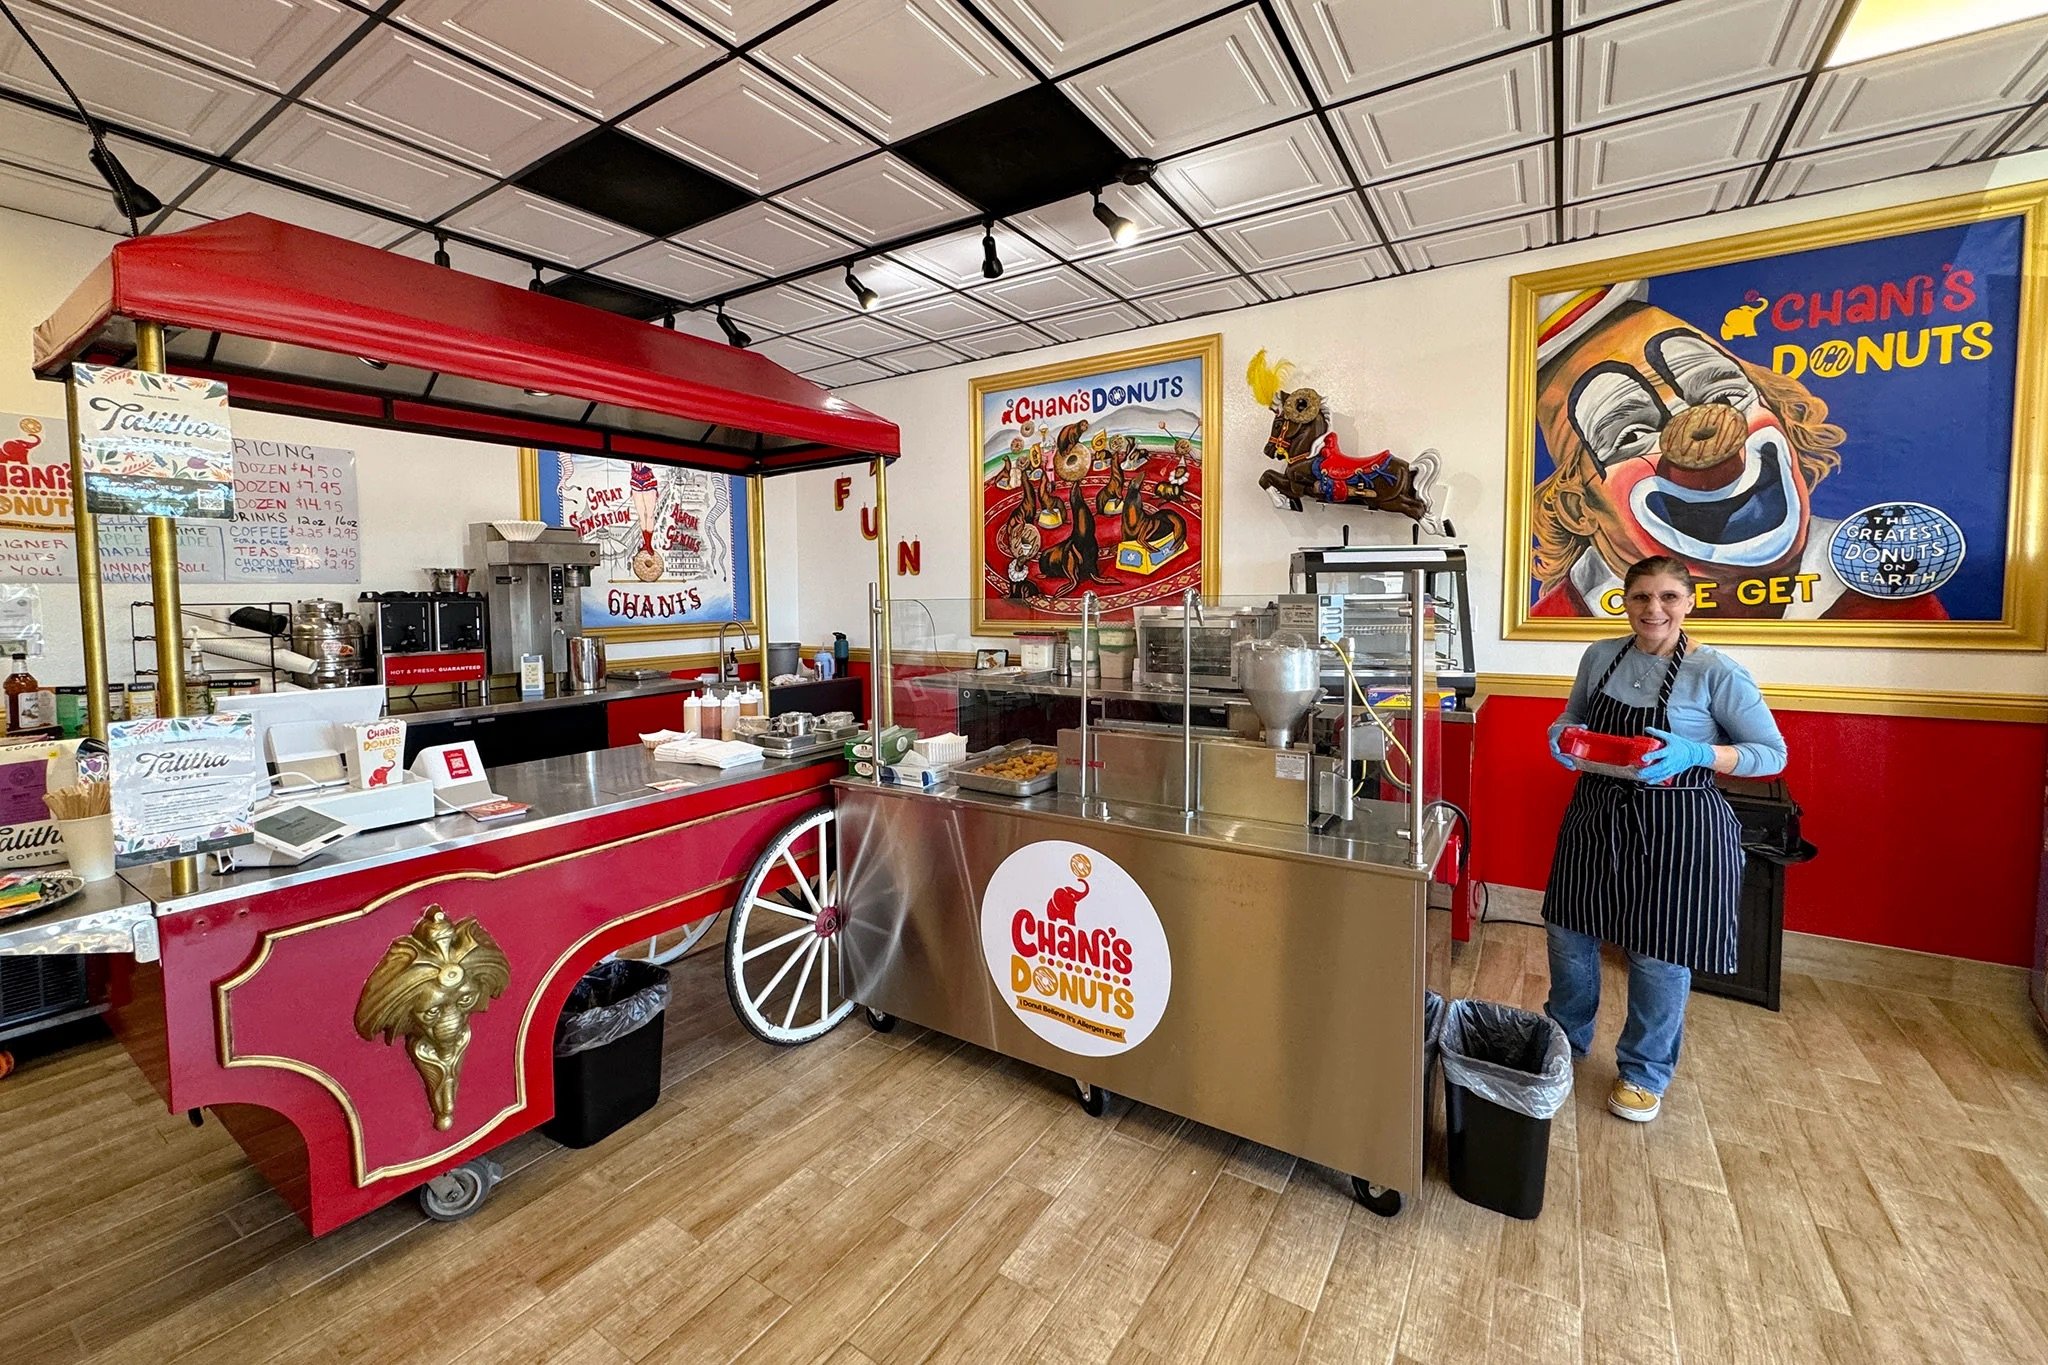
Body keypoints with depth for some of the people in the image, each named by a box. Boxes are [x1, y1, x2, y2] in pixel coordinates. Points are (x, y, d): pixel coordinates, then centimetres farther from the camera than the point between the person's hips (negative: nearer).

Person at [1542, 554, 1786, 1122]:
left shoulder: (1717, 672, -12)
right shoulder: (1600, 656, 0)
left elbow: (1773, 753, -8)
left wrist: (1695, 754, -26)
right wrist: (1562, 734, -9)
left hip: (1677, 830, -4)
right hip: (1596, 816, 5)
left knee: (1659, 956, 7)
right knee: (1567, 930, 15)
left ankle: (1644, 1073, 31)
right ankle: (1566, 1037, 40)